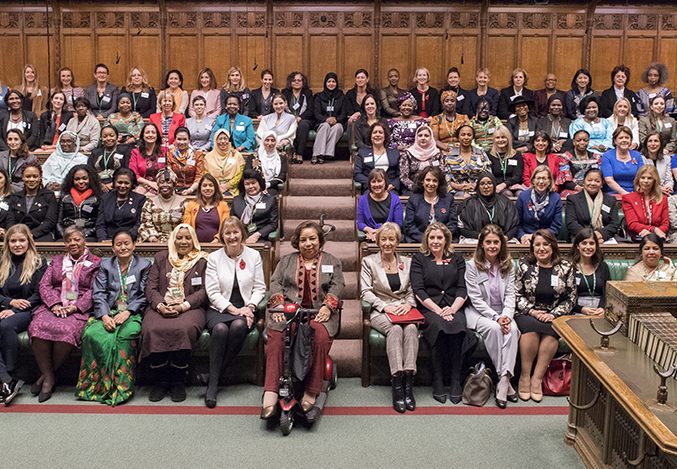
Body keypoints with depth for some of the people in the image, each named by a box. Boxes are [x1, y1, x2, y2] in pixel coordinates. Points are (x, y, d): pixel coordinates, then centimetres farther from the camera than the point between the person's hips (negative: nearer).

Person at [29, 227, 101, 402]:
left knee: (67, 330, -35)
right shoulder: (56, 261, 23)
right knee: (38, 327, -30)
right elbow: (44, 285, 11)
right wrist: (55, 304, -8)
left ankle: (48, 374, -15)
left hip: (79, 309, -3)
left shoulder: (95, 263, 11)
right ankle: (48, 377, -20)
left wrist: (75, 307, -14)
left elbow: (93, 291, 0)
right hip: (54, 306, 3)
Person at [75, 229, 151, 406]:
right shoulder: (105, 265, 18)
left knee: (125, 335, -35)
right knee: (91, 334, -30)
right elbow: (98, 294, 6)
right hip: (107, 313, 2)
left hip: (131, 314, -2)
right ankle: (97, 385, -21)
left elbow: (143, 295, 3)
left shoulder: (144, 265, 12)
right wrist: (104, 315, -13)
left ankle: (120, 386, -26)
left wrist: (127, 312, -13)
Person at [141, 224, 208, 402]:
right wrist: (160, 305, -9)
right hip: (160, 307, 2)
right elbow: (150, 287, 11)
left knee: (184, 329, -35)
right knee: (152, 329, -30)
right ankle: (159, 381, -15)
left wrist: (183, 306, -13)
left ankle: (178, 381, -19)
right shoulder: (161, 258, 20)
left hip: (189, 307, -2)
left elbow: (204, 290, 2)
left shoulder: (202, 261, 13)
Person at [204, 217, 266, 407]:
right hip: (219, 308, -1)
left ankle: (212, 375, -20)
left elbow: (260, 288, 6)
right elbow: (212, 292, -2)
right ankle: (213, 384, -25)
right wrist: (233, 309, -14)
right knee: (220, 328, -34)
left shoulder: (254, 256, 9)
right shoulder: (213, 258, 5)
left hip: (245, 308, 1)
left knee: (239, 325, -34)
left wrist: (249, 307, -11)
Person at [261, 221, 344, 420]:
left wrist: (327, 307, -10)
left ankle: (310, 396, -31)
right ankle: (270, 395, -36)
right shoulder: (286, 261, 24)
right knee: (275, 337, -31)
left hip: (319, 313, -1)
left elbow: (337, 286, 8)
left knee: (321, 336, -35)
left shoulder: (332, 262, 21)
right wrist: (278, 306, -6)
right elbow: (275, 283, 13)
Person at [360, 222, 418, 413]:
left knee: (411, 328, -33)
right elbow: (365, 292, 0)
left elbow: (412, 290, 14)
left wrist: (408, 304, -8)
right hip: (380, 311, -2)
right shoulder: (369, 262, 9)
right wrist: (385, 306, -13)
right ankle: (397, 385, -40)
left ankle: (408, 383, -38)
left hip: (404, 310, 2)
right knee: (395, 329, -35)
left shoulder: (407, 262, 18)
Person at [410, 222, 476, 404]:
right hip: (428, 308, -2)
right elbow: (418, 290, 1)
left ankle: (456, 382, -28)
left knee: (458, 328, -33)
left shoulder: (457, 259, 20)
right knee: (439, 327, -35)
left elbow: (462, 289, 9)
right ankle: (438, 383, -28)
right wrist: (438, 310, -12)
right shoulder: (419, 259, 13)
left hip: (453, 308, 2)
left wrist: (453, 309, -11)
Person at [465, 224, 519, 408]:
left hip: (502, 313, 3)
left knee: (512, 329, -29)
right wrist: (496, 317, -19)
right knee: (494, 328, -33)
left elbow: (510, 295, 2)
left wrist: (506, 315, -17)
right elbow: (476, 299, -10)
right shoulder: (472, 265, -5)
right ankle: (505, 379, -25)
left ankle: (504, 380, -33)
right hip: (479, 312, -3)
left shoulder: (508, 265, 9)